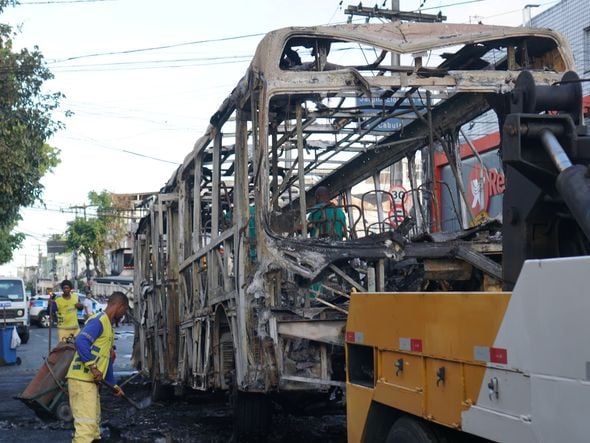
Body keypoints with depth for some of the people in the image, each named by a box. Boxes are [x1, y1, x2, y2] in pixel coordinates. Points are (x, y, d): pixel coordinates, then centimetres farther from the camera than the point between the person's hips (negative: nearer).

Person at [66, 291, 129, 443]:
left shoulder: (109, 326, 20)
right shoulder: (98, 321, -11)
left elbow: (107, 359, 27)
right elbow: (80, 342, -27)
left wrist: (114, 385, 29)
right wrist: (93, 366, -29)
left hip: (91, 381, 10)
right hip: (81, 379, -10)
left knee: (94, 423, 17)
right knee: (86, 425, -13)